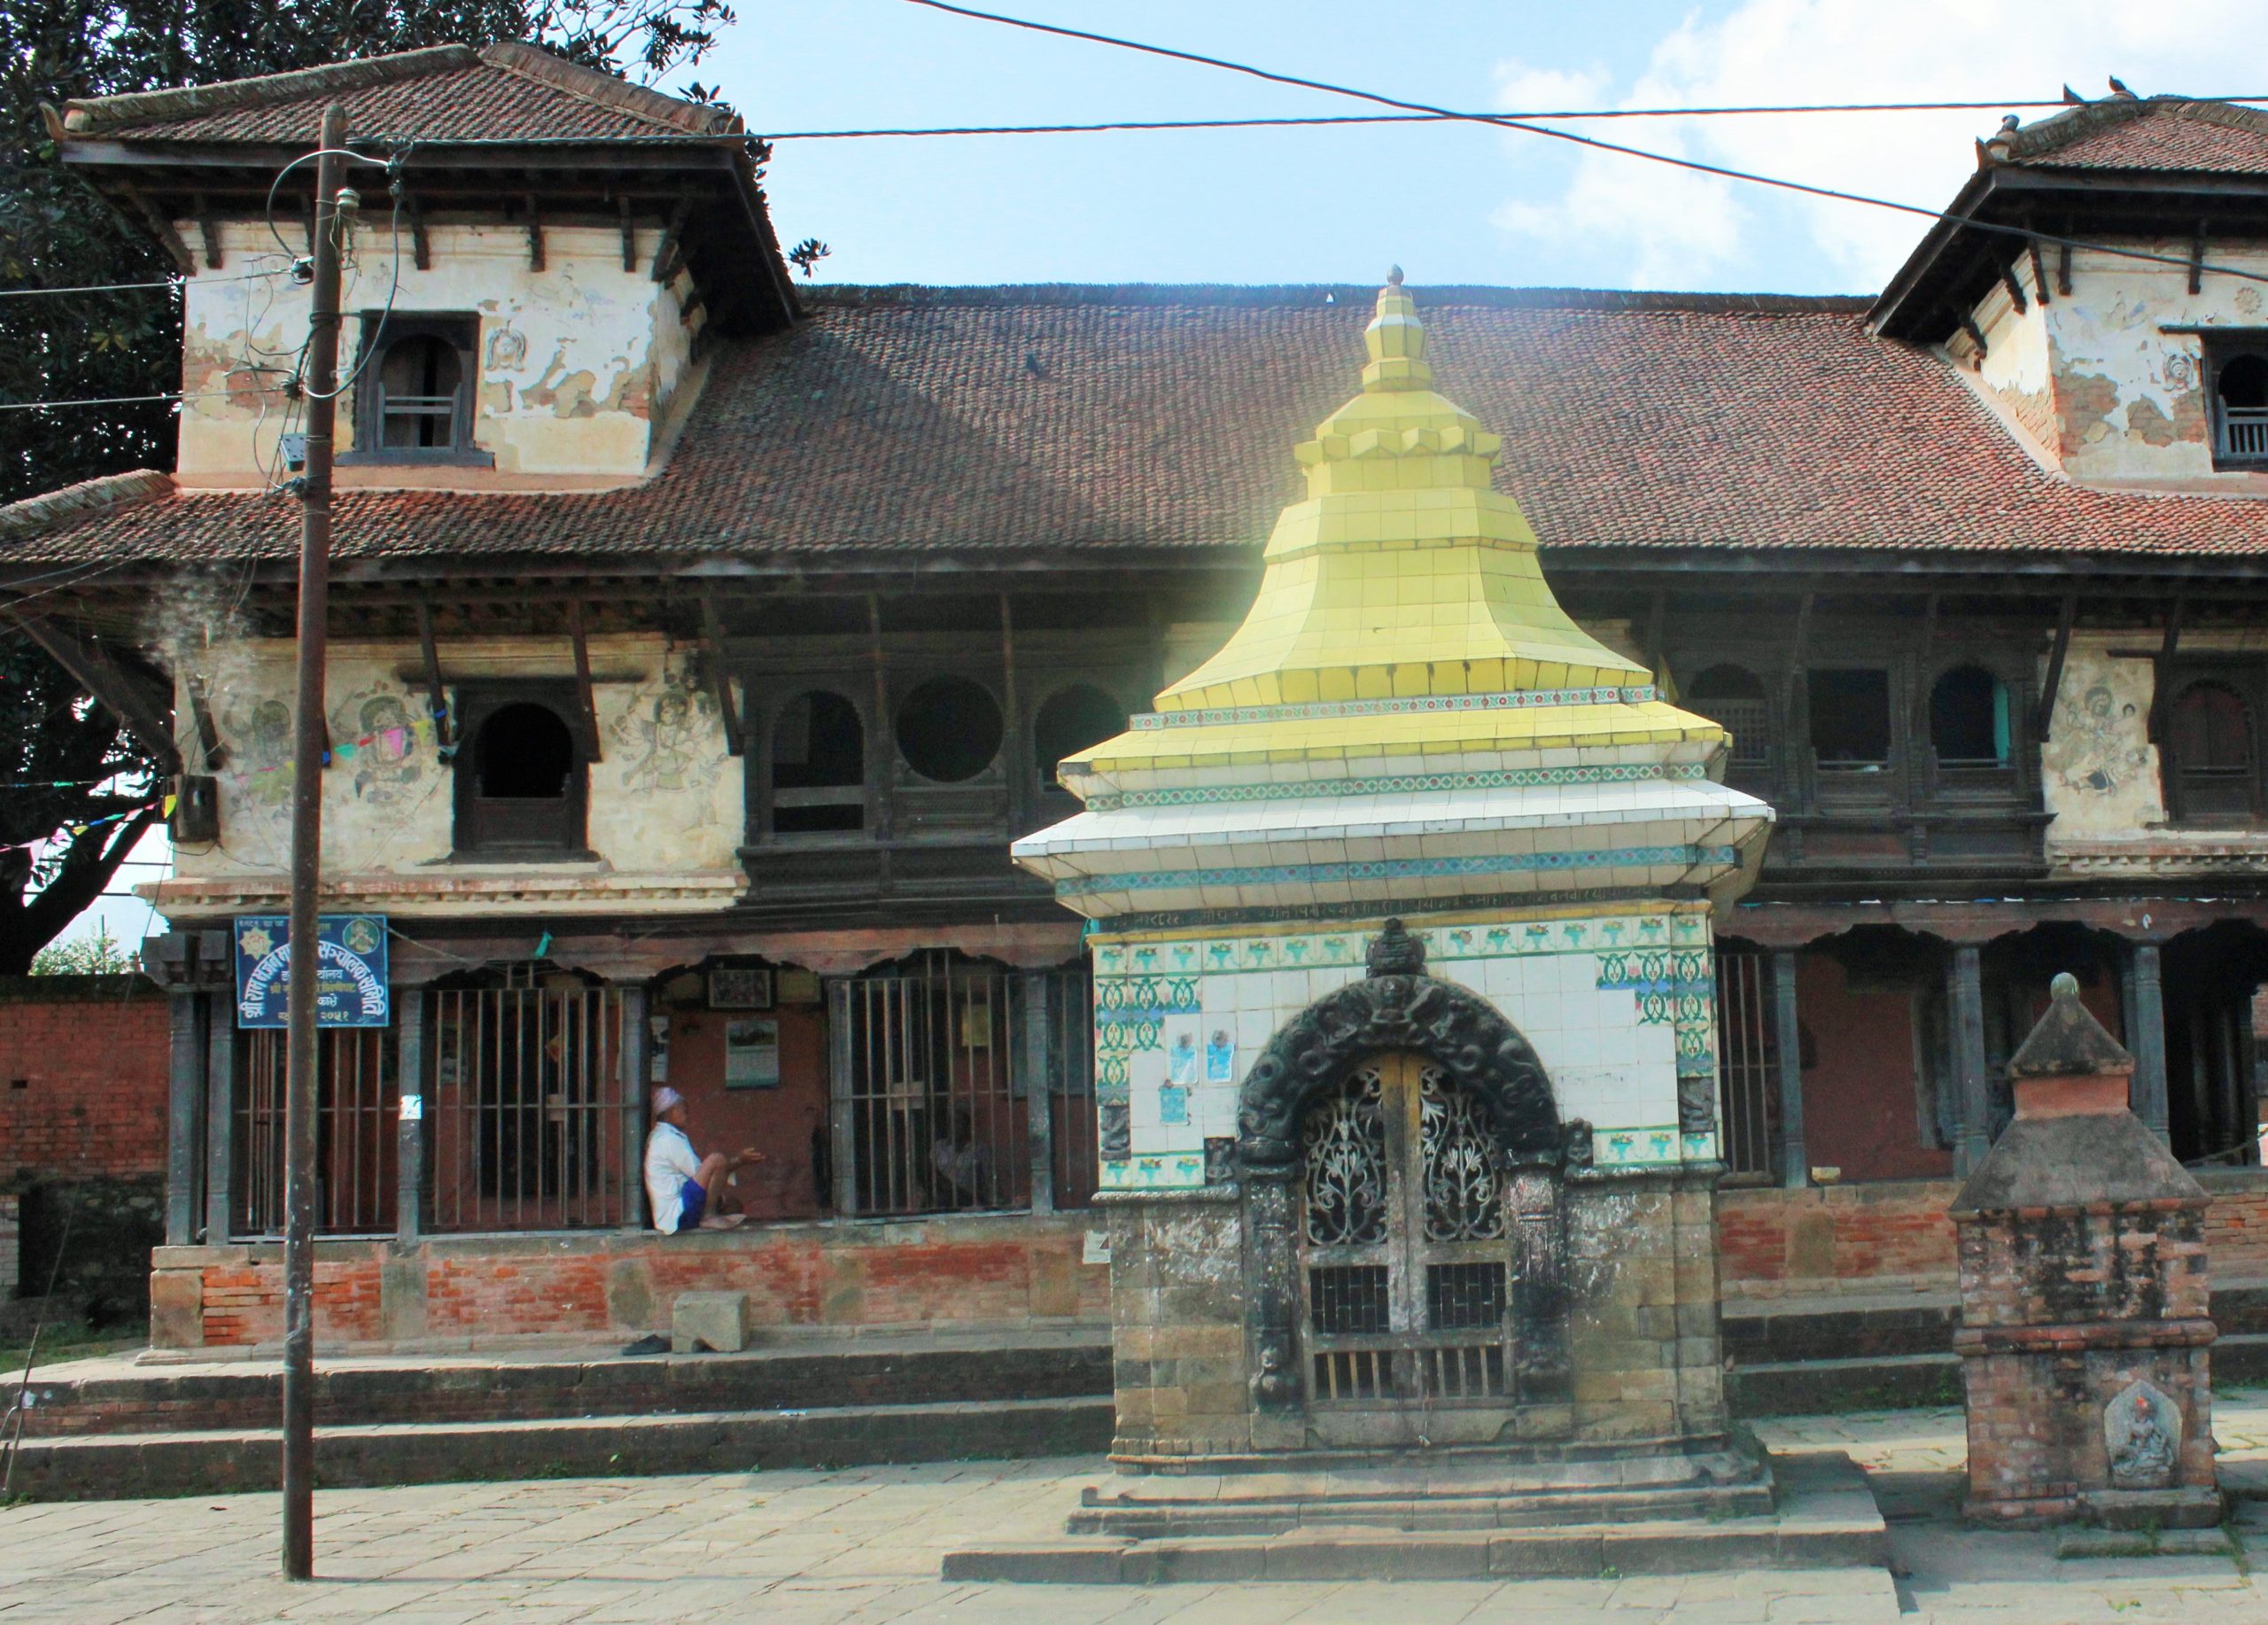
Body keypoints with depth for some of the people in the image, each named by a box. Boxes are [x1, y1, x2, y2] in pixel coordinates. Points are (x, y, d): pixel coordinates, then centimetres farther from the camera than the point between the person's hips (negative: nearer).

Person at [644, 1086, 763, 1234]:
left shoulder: (659, 1137, 22)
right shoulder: (669, 1139, -11)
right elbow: (698, 1171, -12)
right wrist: (738, 1161, -5)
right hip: (677, 1215, -11)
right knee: (716, 1160, -20)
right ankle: (709, 1217, -15)